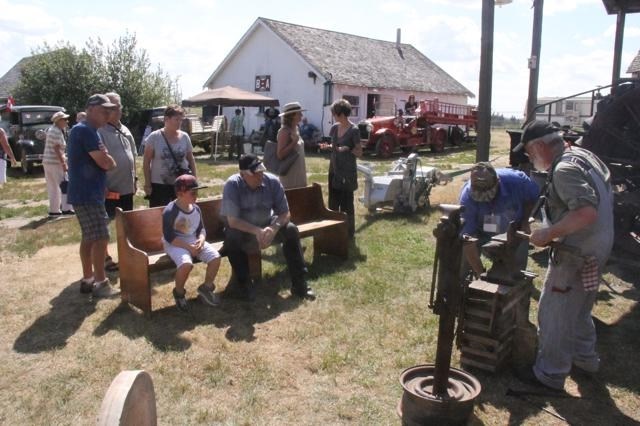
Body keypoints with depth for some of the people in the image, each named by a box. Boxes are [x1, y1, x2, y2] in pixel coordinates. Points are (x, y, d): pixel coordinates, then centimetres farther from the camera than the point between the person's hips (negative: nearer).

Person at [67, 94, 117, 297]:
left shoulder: (88, 131, 17)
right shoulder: (85, 131, -17)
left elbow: (100, 161, 21)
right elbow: (105, 162, -21)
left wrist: (106, 158, 0)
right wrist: (110, 159, -1)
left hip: (87, 193, 11)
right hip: (87, 195, -11)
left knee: (89, 238, 15)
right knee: (100, 238, -8)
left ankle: (88, 279, 23)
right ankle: (101, 283, 0)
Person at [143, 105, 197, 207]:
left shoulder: (185, 137, 2)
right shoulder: (154, 137, -6)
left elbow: (191, 160, 10)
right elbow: (146, 162, -3)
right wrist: (147, 184, -6)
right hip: (159, 185, -3)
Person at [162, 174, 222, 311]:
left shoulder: (196, 208, 3)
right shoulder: (170, 211, -18)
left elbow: (201, 229, 12)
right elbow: (169, 237, -19)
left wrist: (201, 239, -11)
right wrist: (188, 247, -23)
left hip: (194, 241, 6)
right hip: (175, 244, -6)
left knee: (215, 257, -15)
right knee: (186, 264, -35)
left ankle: (206, 288, 9)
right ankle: (179, 293, -3)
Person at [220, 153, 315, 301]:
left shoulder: (273, 181, -18)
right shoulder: (232, 185, -25)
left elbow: (285, 213, -15)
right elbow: (232, 220, -28)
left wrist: (274, 228, -36)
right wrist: (257, 231, -40)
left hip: (266, 225, 2)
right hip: (242, 228, -2)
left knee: (291, 230, -22)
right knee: (231, 236, -35)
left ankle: (299, 284, -15)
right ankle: (244, 284, -15)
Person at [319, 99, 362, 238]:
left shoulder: (353, 130, -13)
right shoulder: (334, 128, 6)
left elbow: (359, 152, -9)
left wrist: (348, 149, -25)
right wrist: (326, 146, -5)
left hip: (347, 172, -7)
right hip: (334, 169, 7)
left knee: (346, 203, 1)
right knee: (333, 202, 13)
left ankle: (348, 232, 13)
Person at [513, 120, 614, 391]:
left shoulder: (564, 170, -22)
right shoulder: (583, 155, 10)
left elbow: (586, 212, -32)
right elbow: (603, 201, 17)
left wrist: (548, 234, -24)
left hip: (575, 254, -10)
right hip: (597, 248, 10)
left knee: (554, 314, 3)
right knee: (578, 308, 26)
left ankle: (550, 374, 15)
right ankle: (585, 358, 42)